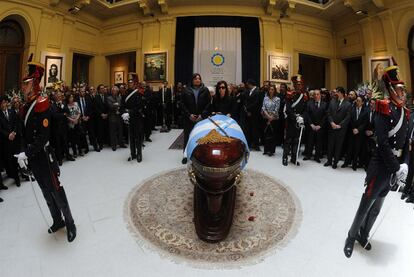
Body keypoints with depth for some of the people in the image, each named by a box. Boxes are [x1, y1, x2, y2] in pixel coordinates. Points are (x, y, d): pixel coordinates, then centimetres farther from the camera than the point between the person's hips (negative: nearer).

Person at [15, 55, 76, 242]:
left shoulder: (41, 104, -17)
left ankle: (70, 224, 18)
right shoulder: (26, 106, 8)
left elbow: (43, 137, -22)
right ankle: (57, 221, 35)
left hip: (44, 159, -8)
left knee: (57, 192, 2)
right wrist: (24, 154, 4)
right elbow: (26, 134, 12)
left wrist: (26, 153, -22)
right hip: (33, 160, 8)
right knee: (46, 192, 19)